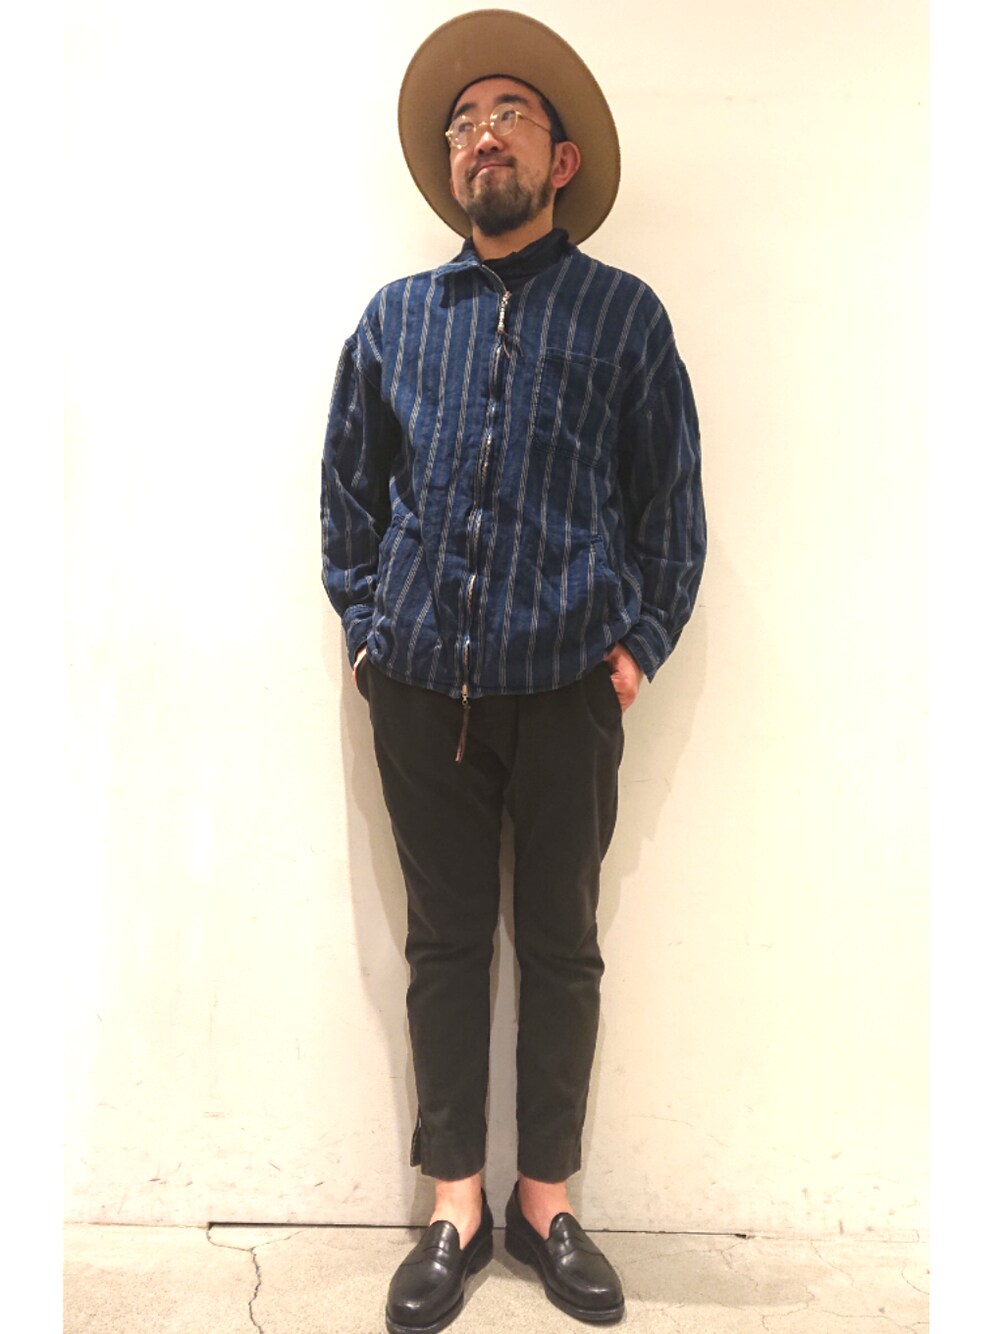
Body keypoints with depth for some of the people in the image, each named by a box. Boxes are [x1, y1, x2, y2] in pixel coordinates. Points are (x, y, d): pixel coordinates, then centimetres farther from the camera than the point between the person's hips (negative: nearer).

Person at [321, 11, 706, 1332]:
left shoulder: (622, 312, 6)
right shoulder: (396, 317, 12)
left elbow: (671, 503, 5)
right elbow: (348, 490, 15)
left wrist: (640, 643, -3)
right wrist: (366, 626, 6)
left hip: (566, 688, -1)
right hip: (421, 687, 2)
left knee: (561, 949, 7)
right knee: (445, 943, 8)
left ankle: (547, 1203, 25)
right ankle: (456, 1209, 23)